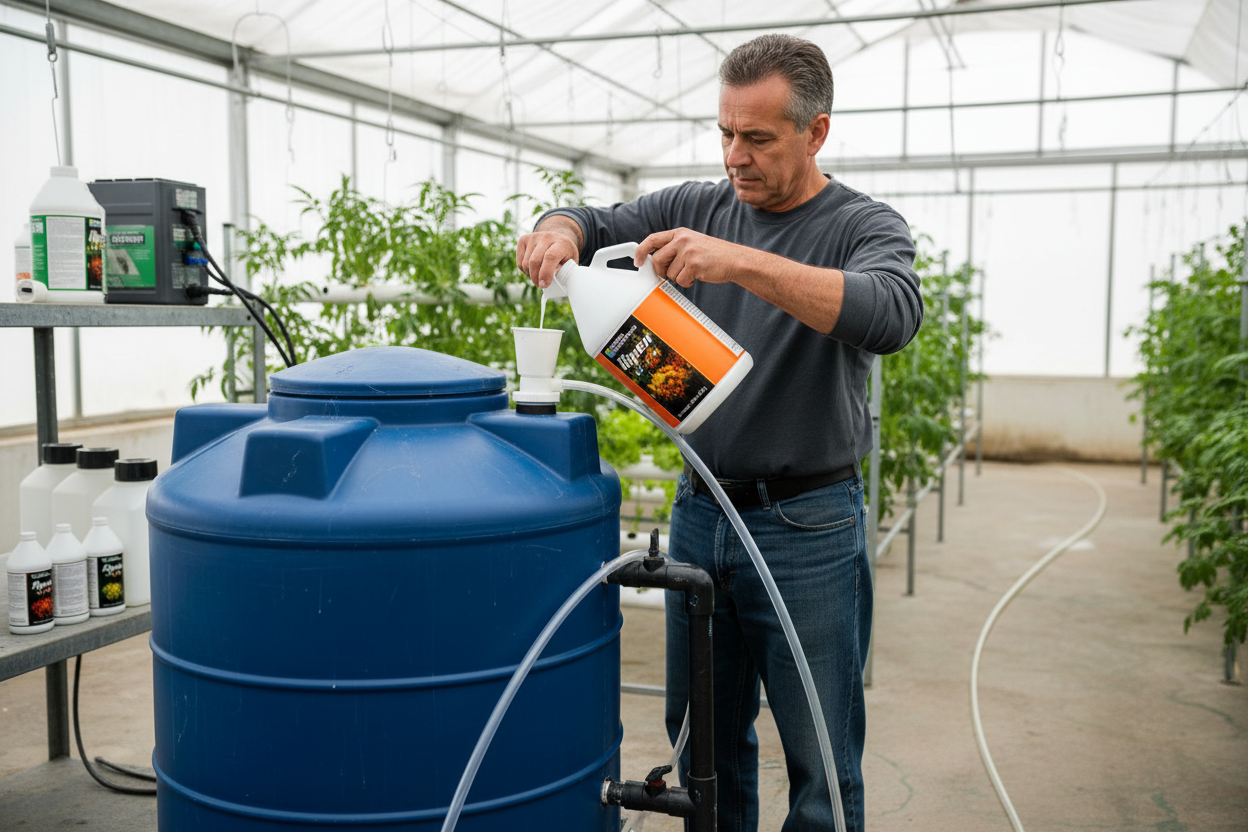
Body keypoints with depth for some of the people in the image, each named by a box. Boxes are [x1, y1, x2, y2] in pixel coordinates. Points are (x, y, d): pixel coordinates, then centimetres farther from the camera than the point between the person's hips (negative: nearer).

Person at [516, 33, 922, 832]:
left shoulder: (865, 225, -7)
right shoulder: (698, 208, 7)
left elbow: (892, 314, -27)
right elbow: (597, 224, 8)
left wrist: (741, 262, -36)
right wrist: (559, 232, -17)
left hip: (807, 528, -4)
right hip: (700, 511, 5)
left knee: (821, 761, 5)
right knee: (704, 738, 17)